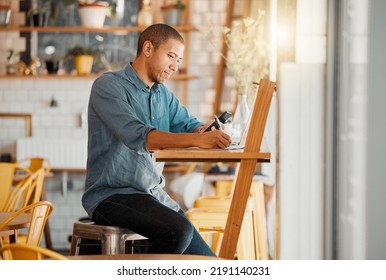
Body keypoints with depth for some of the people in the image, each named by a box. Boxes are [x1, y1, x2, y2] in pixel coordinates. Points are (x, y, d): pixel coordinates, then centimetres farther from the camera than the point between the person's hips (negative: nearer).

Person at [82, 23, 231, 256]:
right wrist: (197, 139, -39)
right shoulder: (108, 86, -12)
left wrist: (205, 131, -20)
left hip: (155, 194, 8)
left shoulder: (163, 94, 16)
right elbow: (138, 137, -27)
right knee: (178, 230, -31)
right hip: (111, 195, -8)